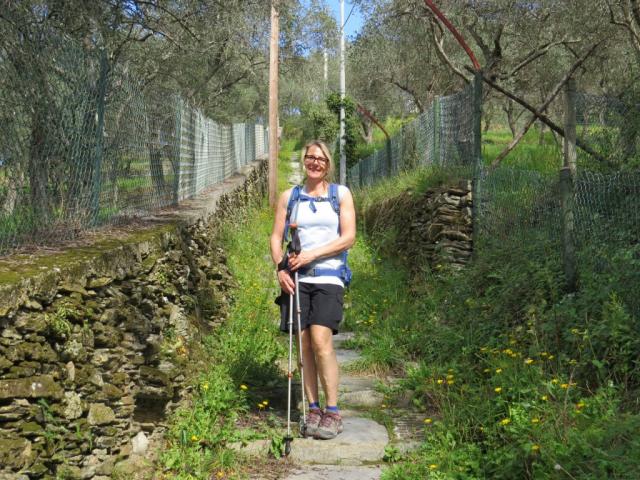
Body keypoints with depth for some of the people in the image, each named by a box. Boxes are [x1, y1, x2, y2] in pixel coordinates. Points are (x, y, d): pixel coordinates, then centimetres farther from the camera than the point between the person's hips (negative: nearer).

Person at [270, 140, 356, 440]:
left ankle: (332, 412, -5)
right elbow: (276, 237, 10)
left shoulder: (341, 194, 8)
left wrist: (312, 254, -10)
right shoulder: (289, 197, 13)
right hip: (297, 278, 3)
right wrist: (280, 268, -7)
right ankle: (313, 409, 10)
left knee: (321, 340, -15)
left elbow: (348, 237, -1)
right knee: (304, 344, 0)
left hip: (328, 276, -2)